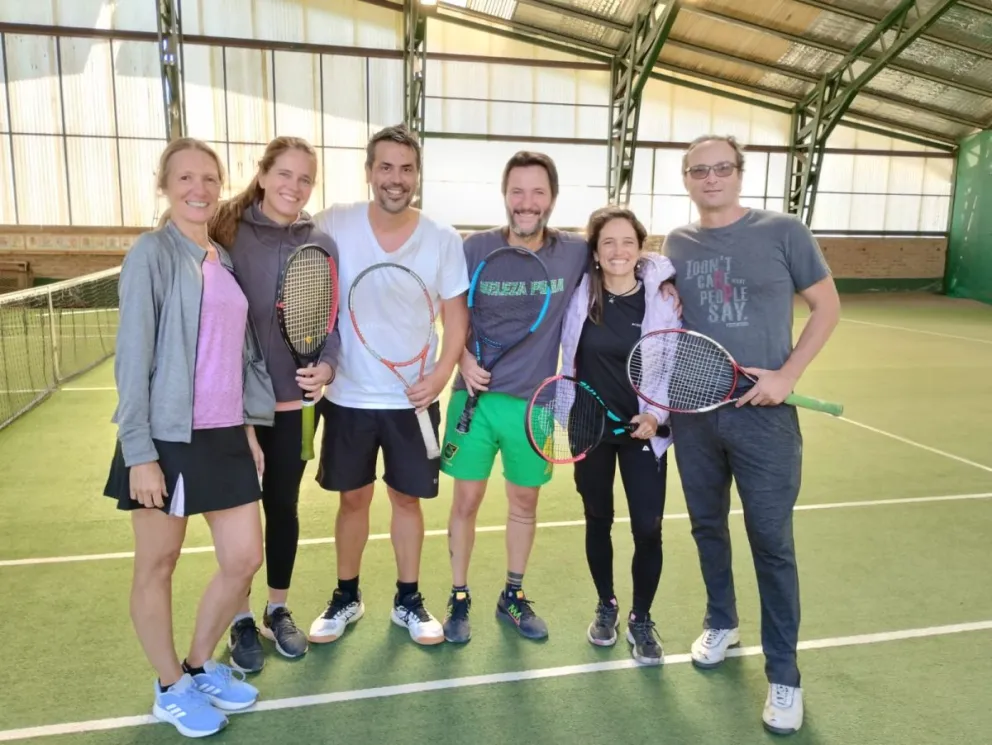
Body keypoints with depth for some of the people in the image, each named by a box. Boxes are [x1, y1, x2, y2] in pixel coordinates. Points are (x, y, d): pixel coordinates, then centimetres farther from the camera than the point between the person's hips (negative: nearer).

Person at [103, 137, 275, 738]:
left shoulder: (225, 260, 12)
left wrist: (249, 428, 13)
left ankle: (201, 665, 34)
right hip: (167, 439, -6)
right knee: (157, 567, 10)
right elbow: (133, 359, -12)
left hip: (226, 436, 7)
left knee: (245, 558, 10)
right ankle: (171, 689, 30)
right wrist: (139, 453, -15)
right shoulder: (153, 254, -8)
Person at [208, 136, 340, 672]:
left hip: (294, 400, 2)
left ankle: (278, 611, 33)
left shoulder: (321, 244, 1)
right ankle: (243, 621, 28)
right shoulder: (228, 234, -6)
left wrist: (326, 365, -14)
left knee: (282, 505, 14)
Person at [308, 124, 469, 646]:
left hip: (413, 399, 0)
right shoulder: (334, 225, -6)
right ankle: (346, 597, 32)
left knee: (407, 498, 11)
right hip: (348, 396, 0)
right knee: (353, 498, 13)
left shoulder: (443, 240, -4)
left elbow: (456, 316, 0)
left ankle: (408, 600, 29)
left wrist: (441, 374, -14)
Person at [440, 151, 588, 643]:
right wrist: (464, 358, -10)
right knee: (466, 500, 6)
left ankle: (513, 597, 34)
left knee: (524, 502, 14)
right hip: (475, 395, -1)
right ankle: (459, 599, 26)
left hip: (533, 402, 1)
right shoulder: (477, 247, -6)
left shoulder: (575, 252, -5)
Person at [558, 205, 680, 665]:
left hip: (643, 429, -1)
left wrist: (656, 414, -13)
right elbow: (568, 357, 11)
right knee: (598, 520, 14)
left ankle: (641, 620, 23)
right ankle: (606, 606, 36)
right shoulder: (580, 295, -5)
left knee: (648, 529, -1)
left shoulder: (663, 299, -8)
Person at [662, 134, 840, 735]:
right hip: (693, 412, 4)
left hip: (763, 413, -3)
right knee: (707, 525, 16)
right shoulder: (677, 243, 6)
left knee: (772, 542, 1)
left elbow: (828, 305, 0)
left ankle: (783, 673, 17)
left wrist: (787, 375, -11)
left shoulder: (782, 232, -4)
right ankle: (722, 623, 39)